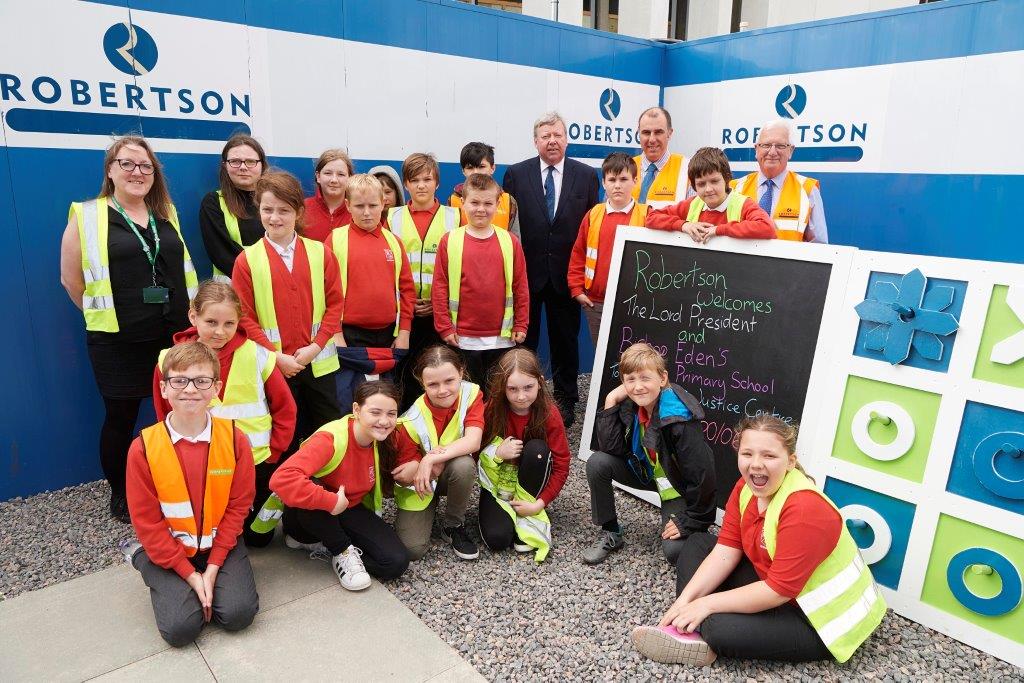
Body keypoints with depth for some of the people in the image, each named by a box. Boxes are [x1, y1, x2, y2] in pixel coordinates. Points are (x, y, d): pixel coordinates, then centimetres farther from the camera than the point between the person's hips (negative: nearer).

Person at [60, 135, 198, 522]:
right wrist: (104, 315, 5)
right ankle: (120, 497, 26)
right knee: (120, 418, 8)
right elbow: (71, 279, 0)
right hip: (117, 342, -3)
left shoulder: (167, 215, 11)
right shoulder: (87, 216, -2)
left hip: (174, 334, 4)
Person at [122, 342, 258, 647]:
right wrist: (189, 573, -12)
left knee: (239, 613, -17)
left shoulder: (234, 438, -13)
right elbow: (146, 520, -10)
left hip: (220, 543, 1)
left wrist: (213, 567, -12)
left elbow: (238, 506, -7)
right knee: (180, 628, -13)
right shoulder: (144, 447, -15)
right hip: (169, 548, 0)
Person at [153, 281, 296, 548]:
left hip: (257, 464, 0)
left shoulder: (257, 355, -13)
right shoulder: (171, 361, -10)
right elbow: (166, 419, 3)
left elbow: (285, 409, -4)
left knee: (259, 538, 14)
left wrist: (272, 452, -6)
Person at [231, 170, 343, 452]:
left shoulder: (319, 252, 1)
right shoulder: (247, 260, -2)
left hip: (318, 363, 1)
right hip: (274, 366, -1)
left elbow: (335, 304, 0)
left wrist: (315, 347, -10)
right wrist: (276, 356, -12)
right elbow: (244, 317, -4)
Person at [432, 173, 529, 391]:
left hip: (502, 338, 1)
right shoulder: (449, 242, -2)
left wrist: (521, 325, 2)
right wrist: (444, 327, -5)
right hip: (462, 339, -1)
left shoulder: (510, 242, 1)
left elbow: (521, 287, 4)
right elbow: (439, 287, -1)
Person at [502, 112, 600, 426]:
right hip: (527, 271, 0)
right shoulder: (516, 174, 1)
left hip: (566, 273, 1)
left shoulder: (586, 175, 2)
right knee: (523, 339, 10)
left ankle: (565, 400, 27)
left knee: (565, 339, 12)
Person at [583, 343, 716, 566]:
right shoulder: (630, 406, -12)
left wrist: (691, 521, -21)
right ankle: (610, 533, 3)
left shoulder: (679, 418, -32)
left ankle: (696, 533, 14)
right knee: (597, 463, -16)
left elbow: (702, 472, -29)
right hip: (649, 472, 6)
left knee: (675, 550, -24)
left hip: (680, 485, -6)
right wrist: (611, 402, -24)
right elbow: (611, 448, -18)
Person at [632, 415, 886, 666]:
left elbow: (779, 590, -29)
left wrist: (708, 603, -23)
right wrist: (686, 599, -16)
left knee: (722, 628, -31)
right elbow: (726, 550, -5)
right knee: (697, 544, 4)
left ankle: (703, 633, -1)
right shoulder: (746, 487, -6)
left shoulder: (805, 509, -31)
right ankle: (691, 627, -9)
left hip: (823, 619, -8)